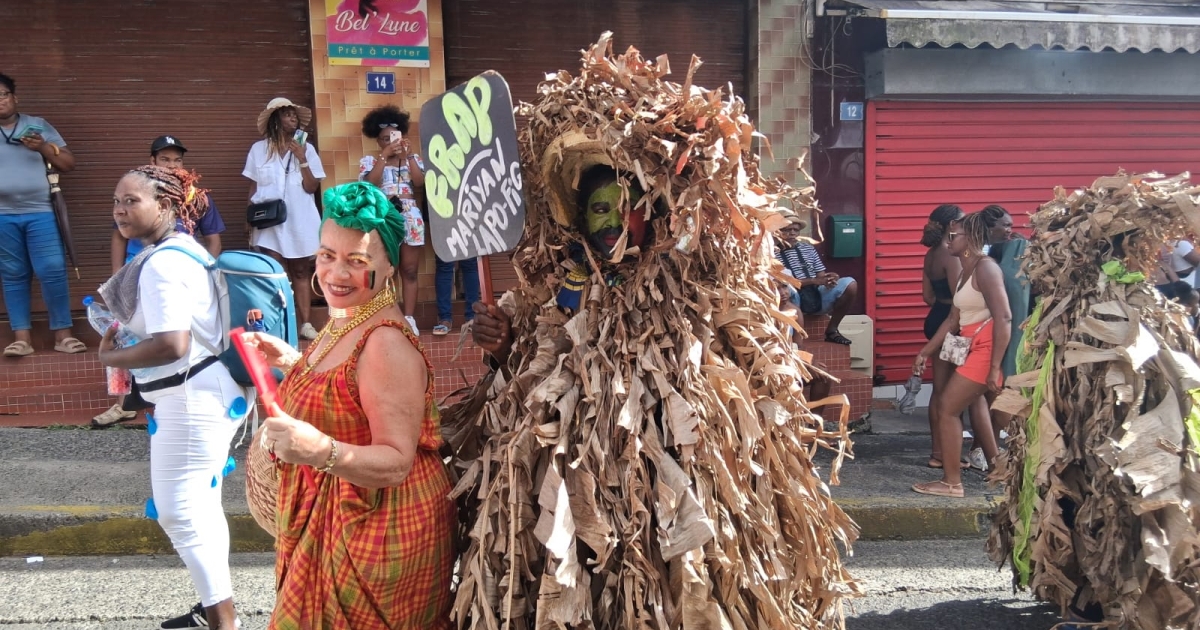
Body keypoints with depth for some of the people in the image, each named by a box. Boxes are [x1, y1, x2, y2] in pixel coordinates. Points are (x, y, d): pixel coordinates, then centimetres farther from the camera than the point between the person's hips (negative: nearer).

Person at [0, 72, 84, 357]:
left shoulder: (38, 125, 11)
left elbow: (69, 164, 6)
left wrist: (43, 147, -10)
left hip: (41, 212, -1)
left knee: (52, 271, -7)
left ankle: (63, 334, 0)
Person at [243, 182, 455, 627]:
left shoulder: (387, 344, -26)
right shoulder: (343, 323, 4)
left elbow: (396, 463, -27)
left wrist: (322, 451, -41)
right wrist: (293, 362, 14)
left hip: (381, 529, -9)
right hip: (331, 521, 9)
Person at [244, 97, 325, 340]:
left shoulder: (306, 148, 3)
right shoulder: (259, 149, 3)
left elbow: (311, 187, -3)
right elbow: (253, 188, 7)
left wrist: (302, 160, -13)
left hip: (300, 222, 1)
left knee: (301, 272, 5)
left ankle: (306, 324, 5)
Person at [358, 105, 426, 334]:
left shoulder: (413, 158, 13)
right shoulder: (369, 161, 8)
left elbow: (421, 183, -3)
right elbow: (369, 185, -10)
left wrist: (408, 155, -8)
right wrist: (384, 156, -10)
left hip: (410, 217, 2)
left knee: (410, 271, 2)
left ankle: (408, 319, 5)